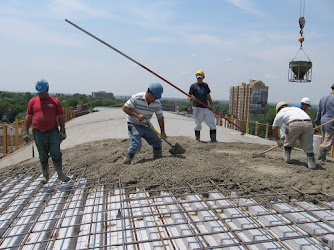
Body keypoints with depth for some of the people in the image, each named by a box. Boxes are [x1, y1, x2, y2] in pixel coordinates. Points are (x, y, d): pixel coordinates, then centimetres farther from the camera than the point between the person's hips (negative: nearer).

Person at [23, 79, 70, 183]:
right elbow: (28, 117, 10)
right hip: (39, 133, 1)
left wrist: (62, 131, 0)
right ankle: (45, 176, 21)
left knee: (56, 153, -7)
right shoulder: (32, 102, 7)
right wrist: (25, 132, 5)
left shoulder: (55, 101, 4)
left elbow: (61, 117, 5)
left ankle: (60, 174, 6)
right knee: (43, 156, 7)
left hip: (53, 132, -1)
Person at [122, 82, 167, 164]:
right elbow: (125, 108, -18)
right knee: (136, 145, -20)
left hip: (146, 125, 6)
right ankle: (126, 163, -6)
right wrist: (137, 115, -29)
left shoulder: (157, 103, -7)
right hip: (134, 124, -6)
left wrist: (162, 132, 0)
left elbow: (160, 117, 0)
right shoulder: (136, 98, -22)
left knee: (157, 141, 7)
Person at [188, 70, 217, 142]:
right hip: (197, 108, -3)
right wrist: (191, 99, -23)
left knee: (212, 122, -1)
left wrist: (212, 105, 16)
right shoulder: (193, 86, 5)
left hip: (206, 108, 4)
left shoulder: (205, 85, 17)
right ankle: (197, 138, 16)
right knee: (197, 124, 0)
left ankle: (213, 138, 9)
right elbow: (189, 97, 0)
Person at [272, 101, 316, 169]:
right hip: (308, 124, 4)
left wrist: (278, 141, 39)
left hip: (295, 124, -3)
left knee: (288, 143, 19)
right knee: (308, 147, 9)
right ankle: (311, 164, 0)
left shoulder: (280, 113, 26)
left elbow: (274, 129, 26)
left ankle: (286, 158, 18)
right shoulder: (296, 108, 39)